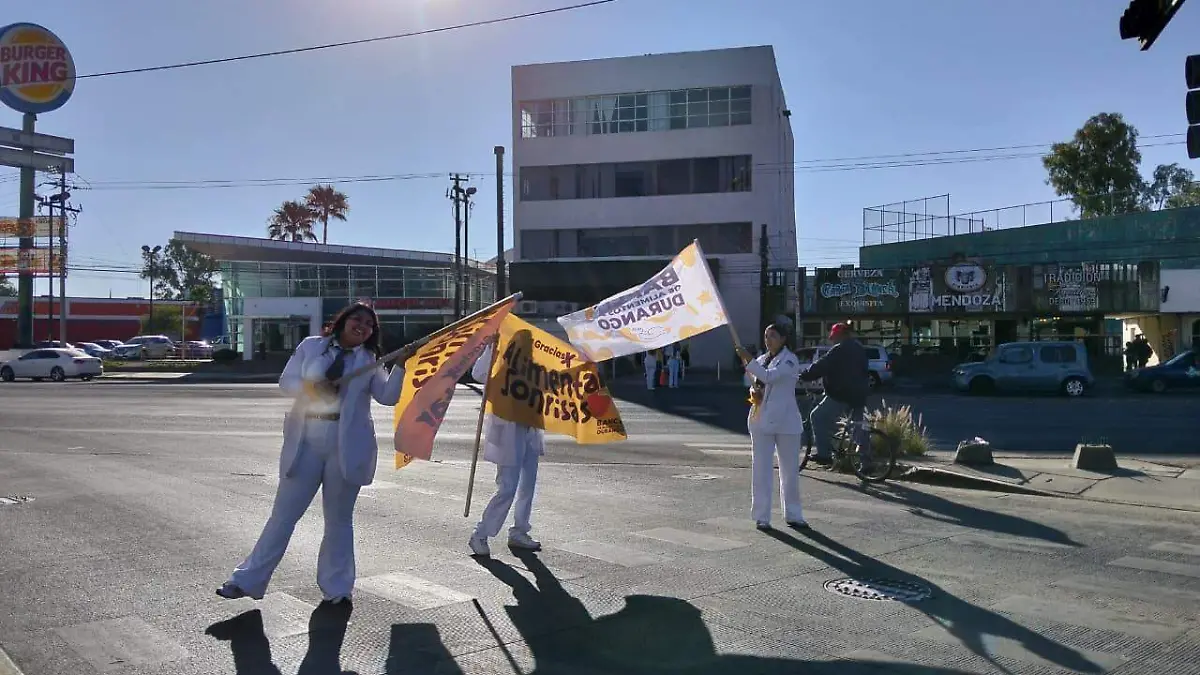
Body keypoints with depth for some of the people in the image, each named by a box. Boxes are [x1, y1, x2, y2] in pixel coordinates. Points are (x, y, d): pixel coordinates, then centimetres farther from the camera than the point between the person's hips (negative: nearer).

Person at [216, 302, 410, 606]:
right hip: (305, 442, 0)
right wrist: (311, 388, -17)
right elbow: (286, 381, 3)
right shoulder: (311, 346, 8)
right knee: (283, 513, 5)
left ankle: (336, 587, 20)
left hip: (346, 447, 0)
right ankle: (249, 580, 15)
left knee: (339, 518, 9)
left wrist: (400, 365, -20)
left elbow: (388, 396, -6)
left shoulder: (369, 361, 6)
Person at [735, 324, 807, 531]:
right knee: (761, 469, 1)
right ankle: (761, 516, 7)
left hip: (785, 421, -4)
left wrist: (748, 359, -23)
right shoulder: (761, 360, 12)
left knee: (790, 470, 6)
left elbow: (769, 376, -21)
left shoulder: (790, 360, -6)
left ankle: (793, 515, 19)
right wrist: (753, 391, -3)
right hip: (761, 420, 4)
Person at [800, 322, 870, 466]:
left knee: (818, 417, -3)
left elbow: (821, 367, -15)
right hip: (860, 394, 9)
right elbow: (865, 371, 22)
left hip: (842, 394, -9)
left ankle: (824, 454, -9)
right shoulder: (859, 349, 16)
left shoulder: (839, 350, -11)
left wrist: (803, 376, -9)